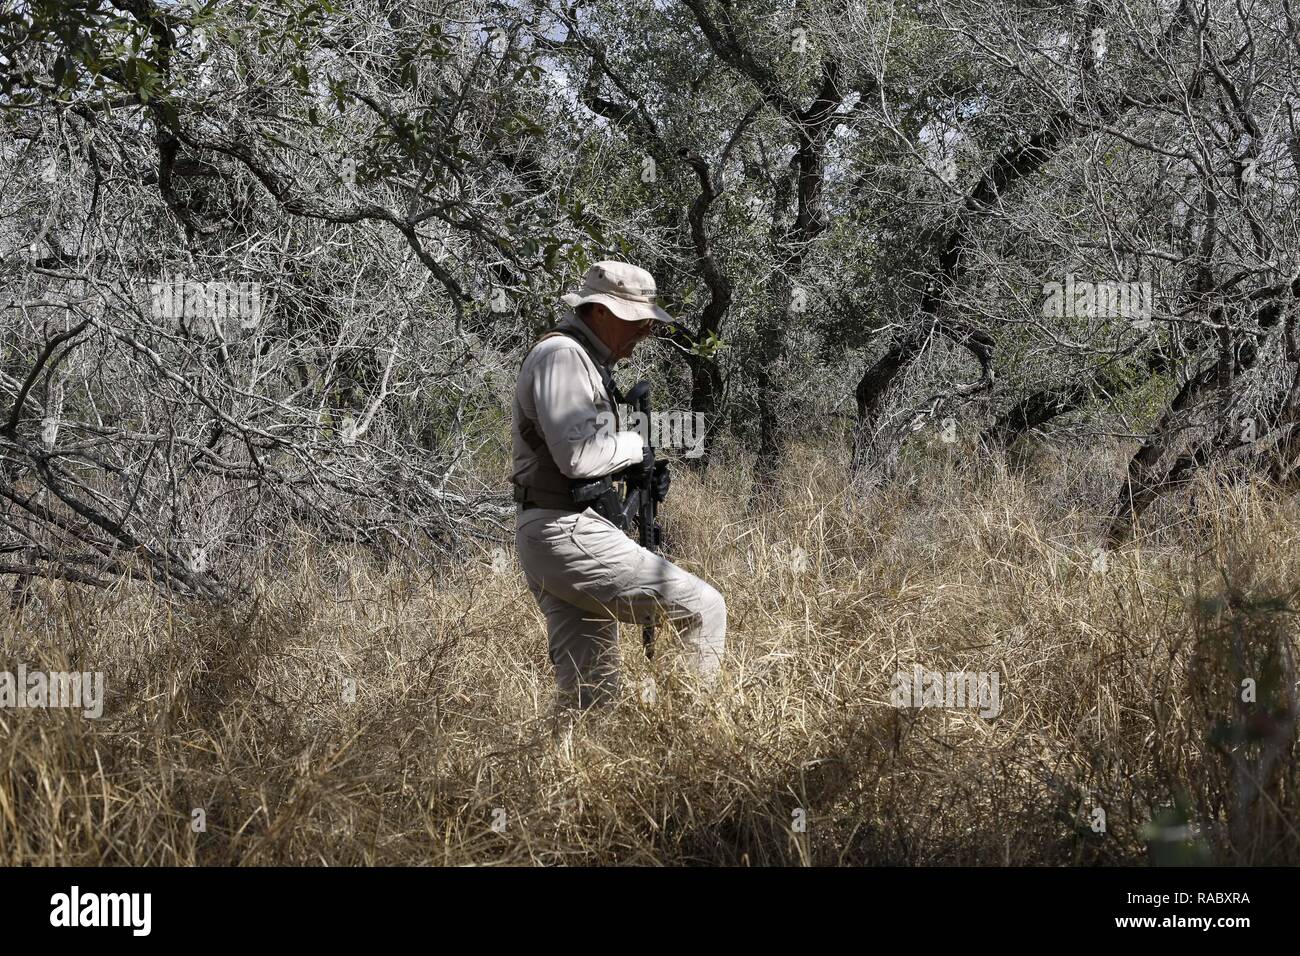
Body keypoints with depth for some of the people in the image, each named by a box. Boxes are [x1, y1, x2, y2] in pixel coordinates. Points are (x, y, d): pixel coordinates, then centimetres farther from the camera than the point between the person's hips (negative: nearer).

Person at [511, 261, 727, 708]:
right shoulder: (561, 355, -11)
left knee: (590, 691, 9)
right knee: (703, 608, -10)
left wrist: (638, 473, 10)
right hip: (568, 533, -11)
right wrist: (637, 444, -5)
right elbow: (576, 455, -22)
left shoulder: (587, 360, 22)